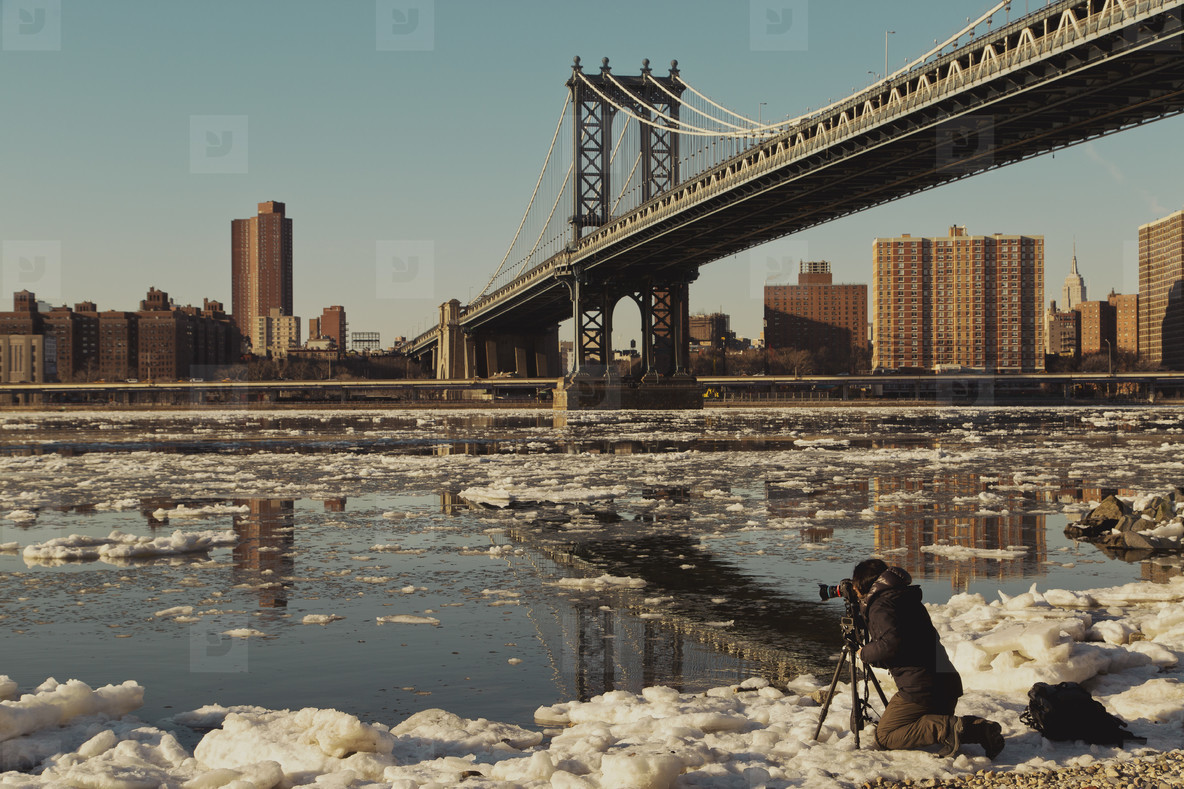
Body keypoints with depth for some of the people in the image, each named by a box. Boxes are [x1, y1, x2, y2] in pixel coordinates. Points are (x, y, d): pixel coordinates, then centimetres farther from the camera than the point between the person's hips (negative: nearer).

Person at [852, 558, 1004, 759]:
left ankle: (945, 729, -17)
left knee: (885, 736, 1)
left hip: (920, 688, -9)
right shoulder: (907, 598, 22)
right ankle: (980, 728, 4)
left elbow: (892, 644, -23)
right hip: (948, 682, 9)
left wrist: (865, 653, -5)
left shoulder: (880, 605, -6)